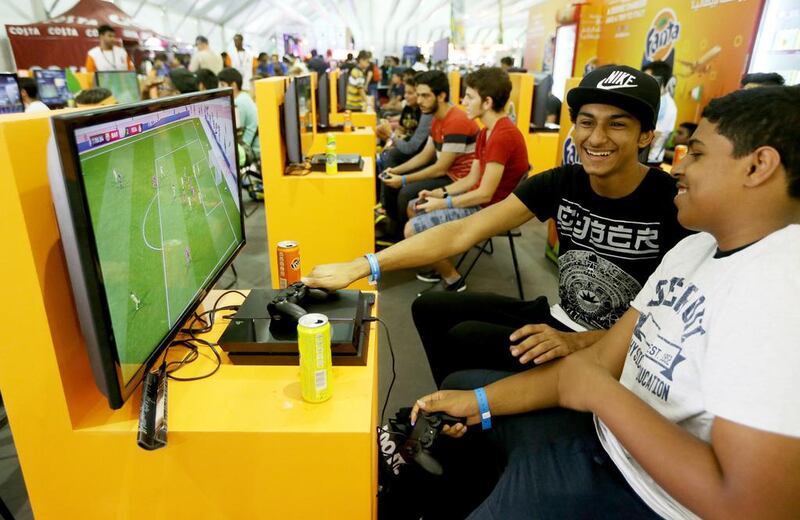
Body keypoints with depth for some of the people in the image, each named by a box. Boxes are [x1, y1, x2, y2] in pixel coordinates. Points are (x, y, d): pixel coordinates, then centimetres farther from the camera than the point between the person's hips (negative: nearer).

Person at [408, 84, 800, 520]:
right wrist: (480, 401, -5)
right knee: (461, 386, 16)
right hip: (608, 432, 8)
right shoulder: (696, 247, 2)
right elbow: (604, 358, 1)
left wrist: (601, 393, -22)